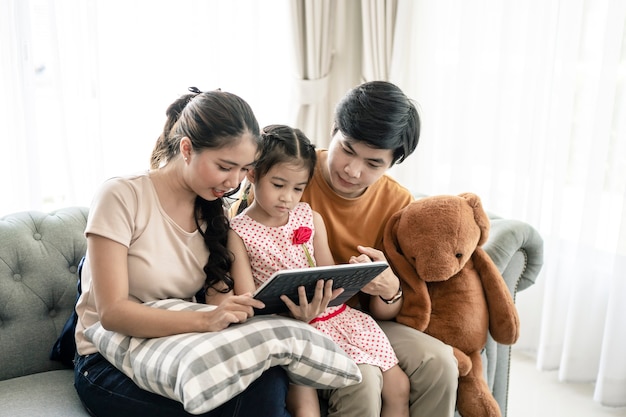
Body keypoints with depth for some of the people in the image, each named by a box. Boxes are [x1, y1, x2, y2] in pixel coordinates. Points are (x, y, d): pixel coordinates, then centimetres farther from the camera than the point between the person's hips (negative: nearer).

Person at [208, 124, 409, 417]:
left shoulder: (310, 218, 7)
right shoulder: (238, 232, -4)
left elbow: (330, 276, 7)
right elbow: (248, 300, -10)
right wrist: (294, 314, -28)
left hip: (331, 314, 4)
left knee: (398, 388, 2)